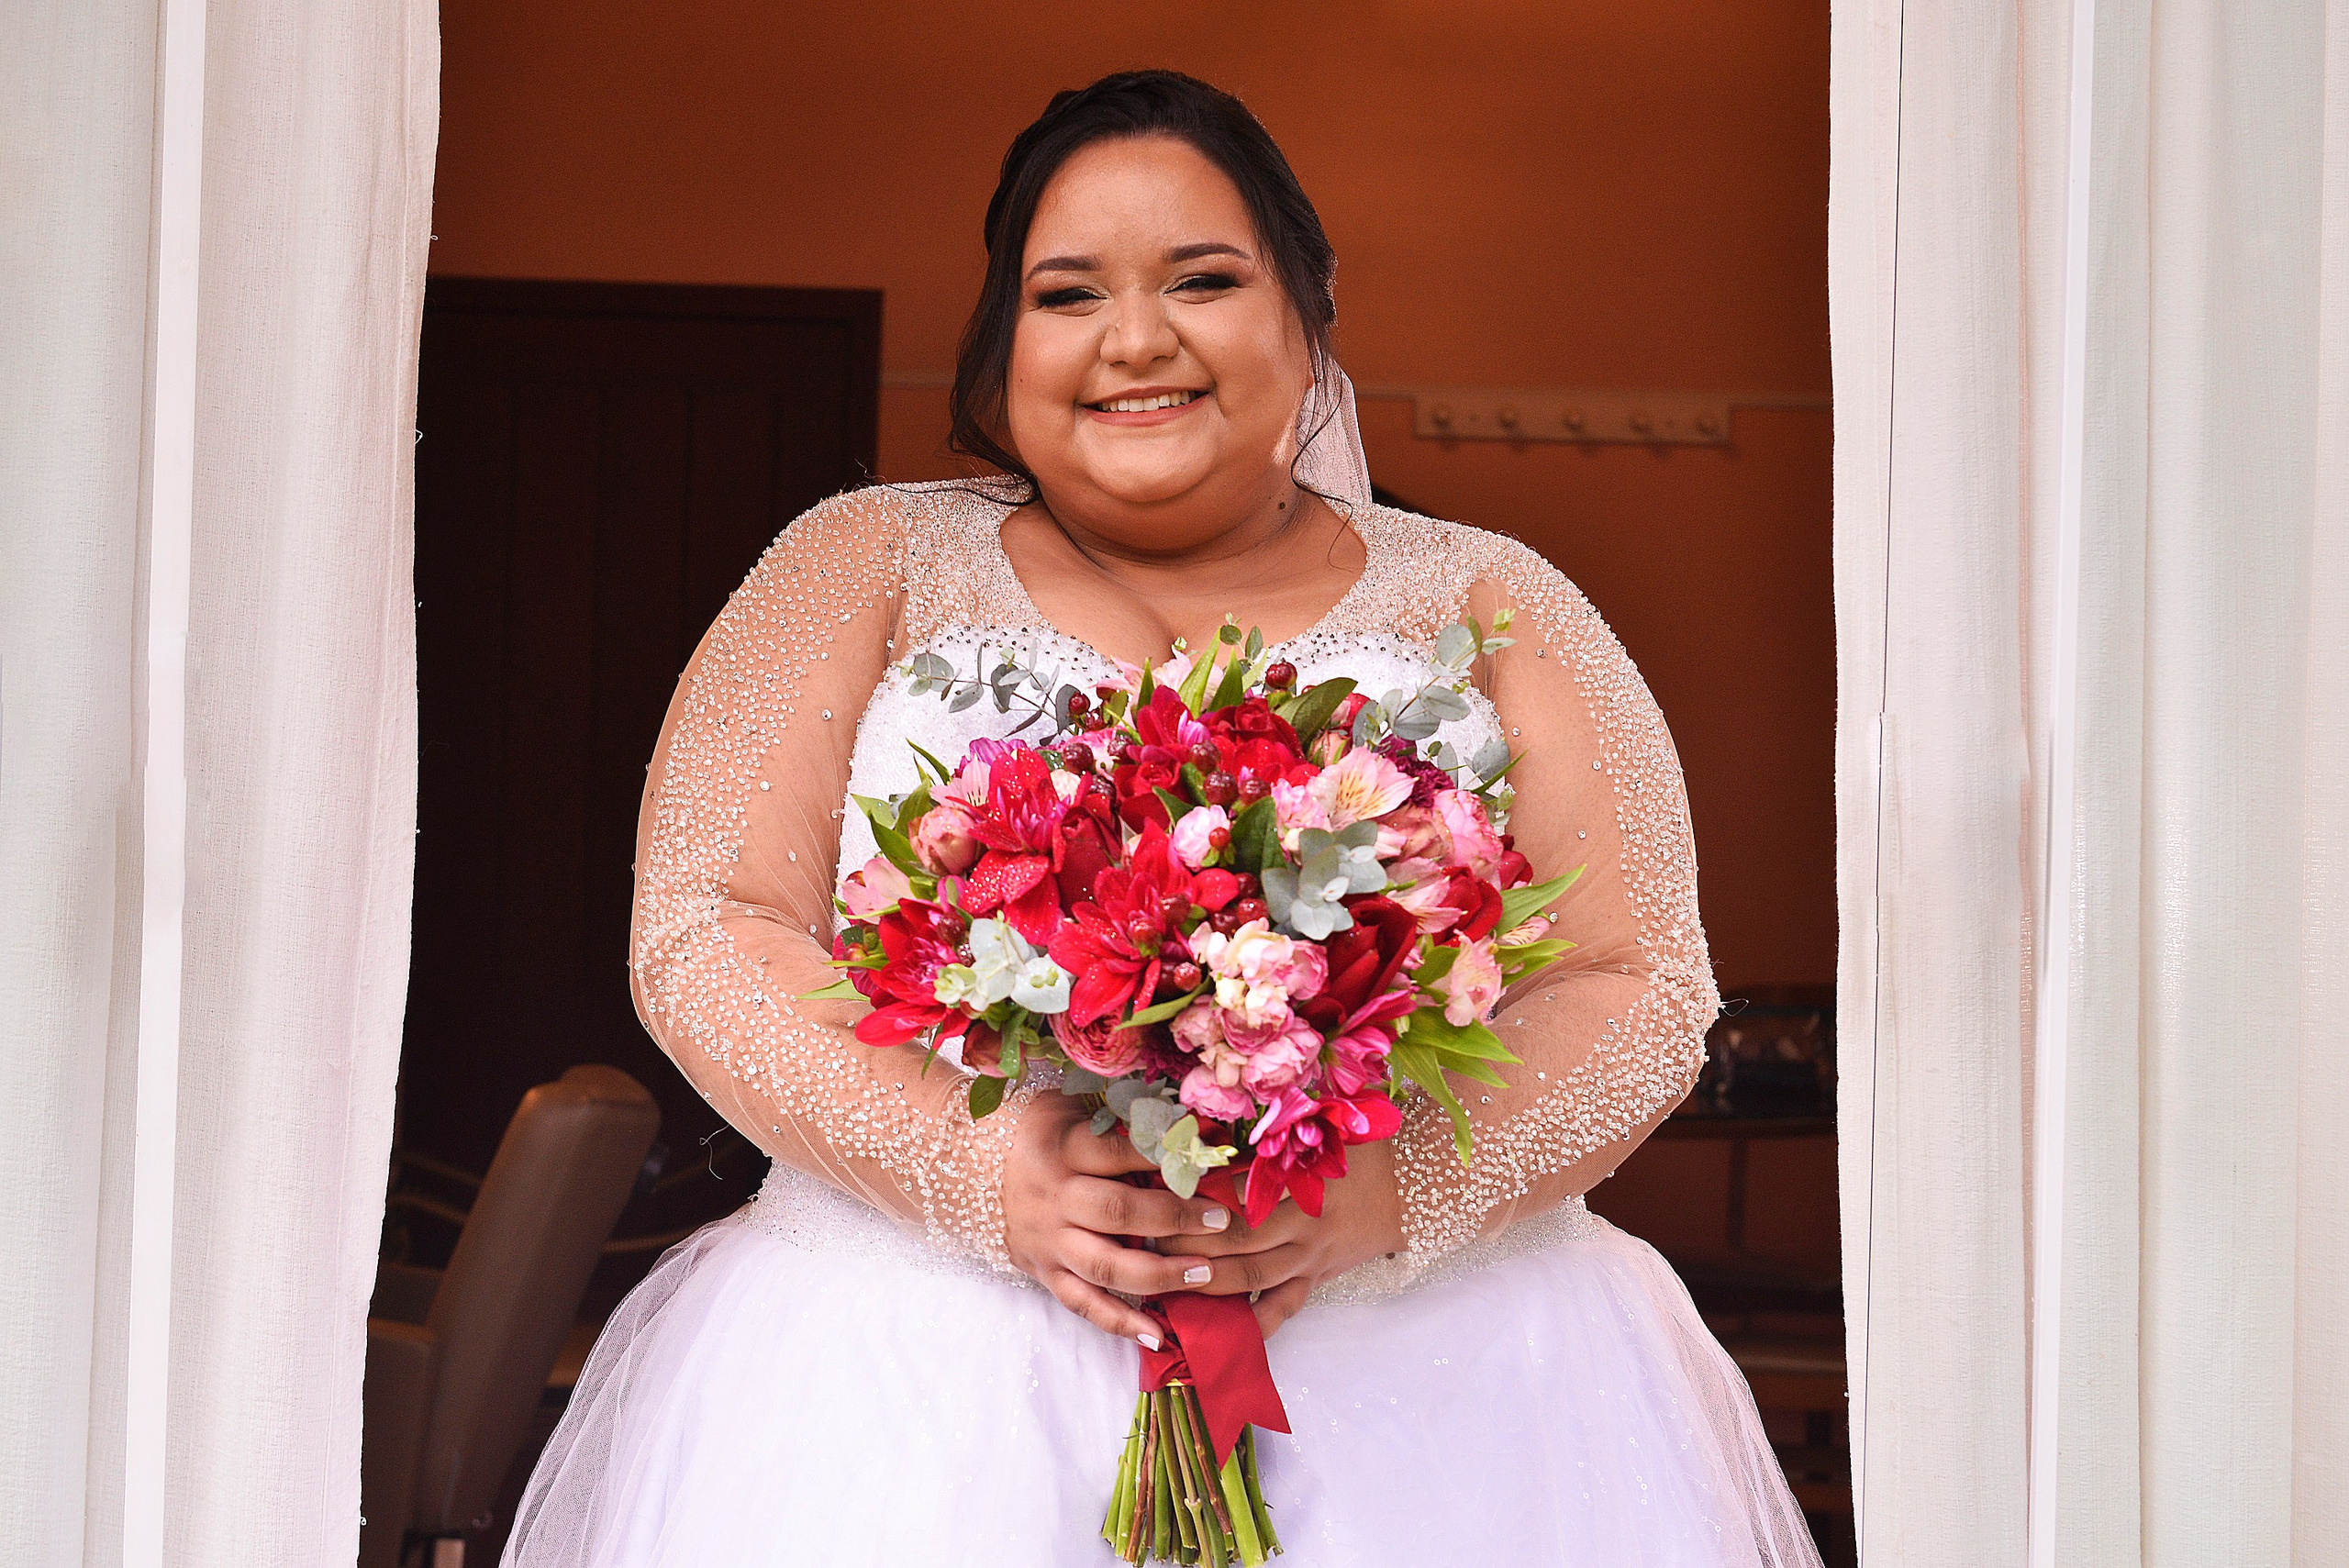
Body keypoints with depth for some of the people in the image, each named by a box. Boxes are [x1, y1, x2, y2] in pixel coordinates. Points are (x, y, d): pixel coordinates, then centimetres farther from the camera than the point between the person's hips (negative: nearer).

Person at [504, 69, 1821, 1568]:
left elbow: (1645, 990, 3)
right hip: (932, 1362, 0)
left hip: (1431, 1359, 1)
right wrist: (982, 1178, -15)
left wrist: (1393, 1195, -16)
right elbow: (704, 934, 1)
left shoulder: (1483, 601, 11)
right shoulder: (867, 566, 10)